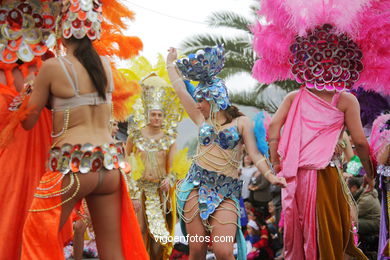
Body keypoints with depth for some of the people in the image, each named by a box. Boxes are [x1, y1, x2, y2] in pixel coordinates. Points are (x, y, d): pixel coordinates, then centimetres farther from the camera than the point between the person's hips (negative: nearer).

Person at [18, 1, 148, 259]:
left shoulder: (53, 67, -5)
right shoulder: (106, 64, 9)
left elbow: (28, 122, 5)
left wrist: (28, 92, 24)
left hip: (72, 165, -5)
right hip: (109, 165, 5)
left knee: (39, 239, 8)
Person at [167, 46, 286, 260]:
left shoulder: (241, 122, 4)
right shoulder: (202, 120, 14)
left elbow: (254, 154, -3)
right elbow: (180, 89, 19)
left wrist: (270, 176, -20)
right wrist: (170, 63, 28)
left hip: (225, 191, -3)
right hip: (197, 186, 3)